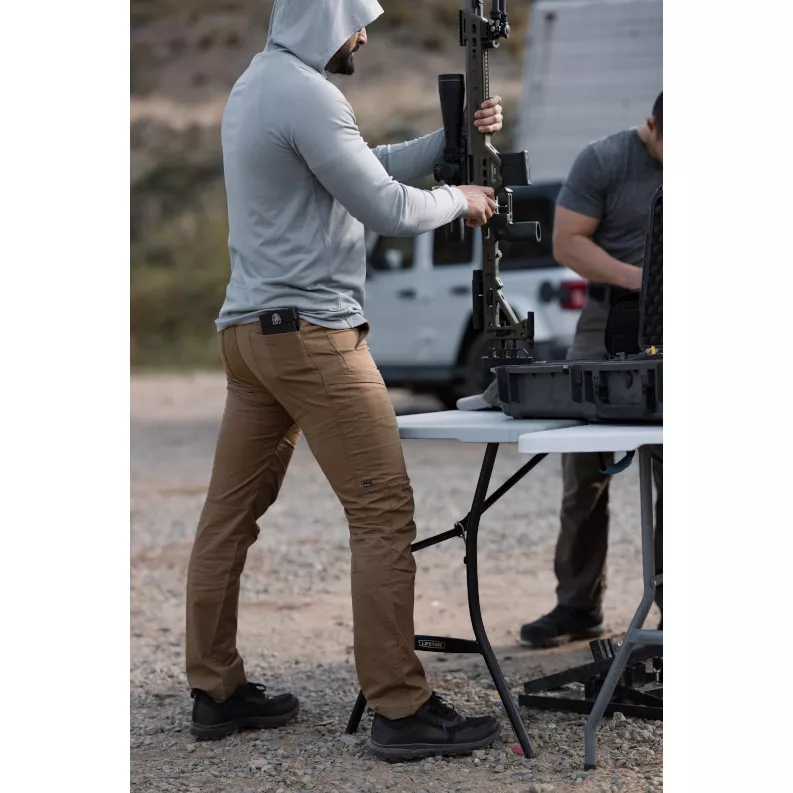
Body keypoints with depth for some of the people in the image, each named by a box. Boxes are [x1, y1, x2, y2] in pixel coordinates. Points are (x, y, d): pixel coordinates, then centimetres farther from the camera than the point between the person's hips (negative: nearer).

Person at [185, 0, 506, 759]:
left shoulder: (255, 86, 17)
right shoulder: (307, 95, -14)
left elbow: (369, 168, 20)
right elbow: (387, 208, -15)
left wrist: (453, 137, 11)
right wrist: (460, 200, 2)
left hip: (250, 329, 10)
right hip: (310, 334, -10)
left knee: (230, 515, 11)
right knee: (384, 513, -8)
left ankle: (216, 690, 18)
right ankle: (400, 710, -7)